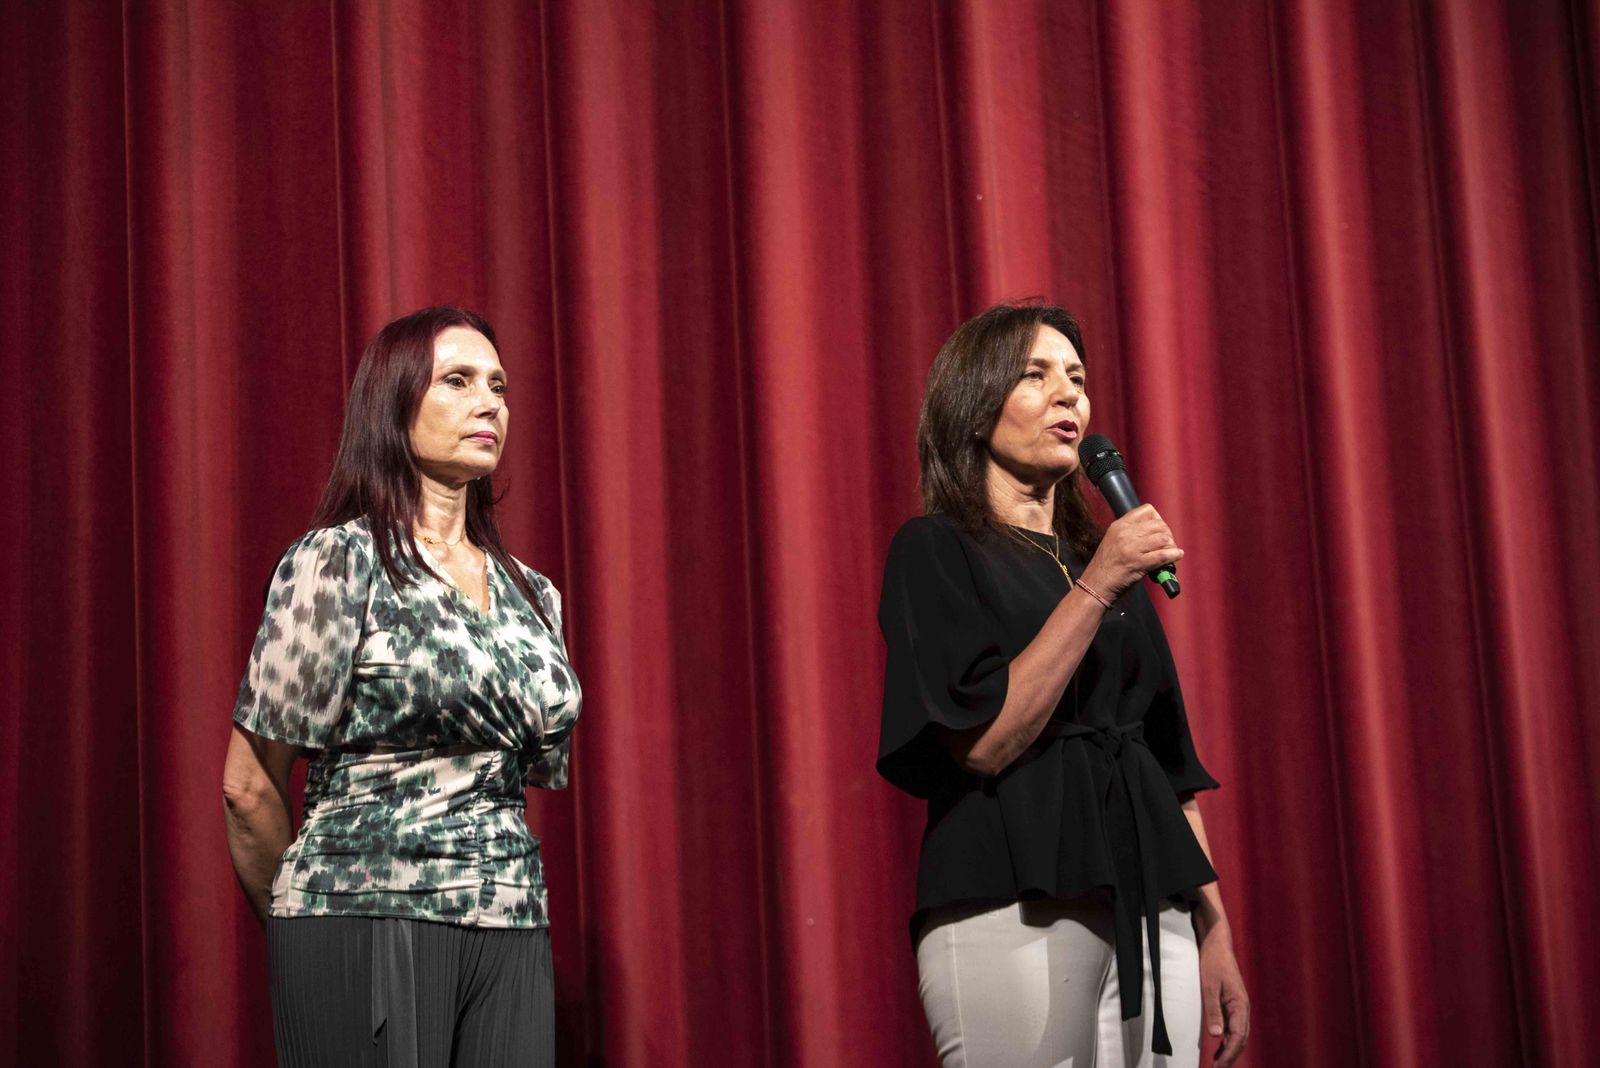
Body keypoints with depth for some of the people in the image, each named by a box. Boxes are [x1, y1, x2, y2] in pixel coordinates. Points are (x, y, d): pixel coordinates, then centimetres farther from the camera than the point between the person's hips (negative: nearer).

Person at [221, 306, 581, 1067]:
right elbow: (249, 784, -3)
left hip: (511, 937, 5)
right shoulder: (338, 561, -4)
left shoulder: (531, 595, 13)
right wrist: (301, 924, 8)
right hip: (369, 926, -5)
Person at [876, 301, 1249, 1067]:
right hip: (1014, 912, -6)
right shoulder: (936, 550, 0)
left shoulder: (1105, 559, 19)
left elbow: (1173, 765, 16)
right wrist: (1094, 589, -14)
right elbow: (982, 743, -13)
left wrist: (1215, 936, 10)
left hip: (1152, 914, 6)